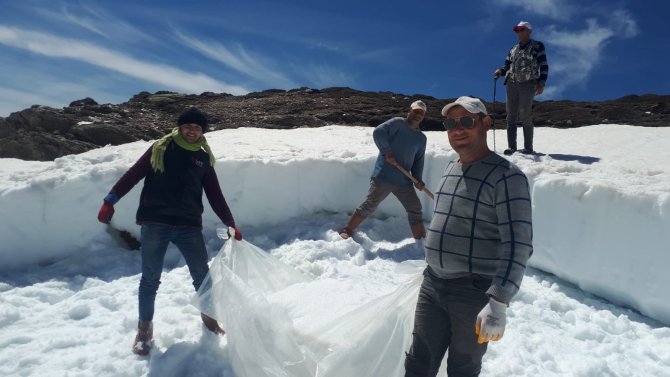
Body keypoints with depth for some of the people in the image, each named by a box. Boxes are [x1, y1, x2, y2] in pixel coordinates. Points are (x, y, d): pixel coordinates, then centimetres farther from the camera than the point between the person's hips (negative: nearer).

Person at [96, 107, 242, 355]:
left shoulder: (204, 158, 11)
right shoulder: (160, 149, 5)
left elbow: (215, 196, 11)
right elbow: (133, 175, 4)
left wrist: (230, 224, 6)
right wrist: (110, 200, -4)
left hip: (189, 226, 2)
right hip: (154, 224, -1)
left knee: (202, 275, 7)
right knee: (150, 278, 6)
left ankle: (208, 315, 32)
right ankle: (145, 327, 26)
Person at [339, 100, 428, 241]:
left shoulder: (422, 138, 16)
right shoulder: (398, 123, -2)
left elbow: (419, 160, 17)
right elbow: (378, 132, -15)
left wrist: (417, 179, 2)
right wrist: (387, 152, -19)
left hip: (404, 181, 6)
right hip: (383, 176, -6)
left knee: (416, 210, 8)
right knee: (369, 206, -4)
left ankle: (421, 240, 22)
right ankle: (346, 231, 10)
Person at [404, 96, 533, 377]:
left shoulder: (506, 176, -14)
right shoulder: (450, 169, 10)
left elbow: (517, 244, -22)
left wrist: (497, 302, -30)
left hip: (475, 292, -6)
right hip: (432, 285, 6)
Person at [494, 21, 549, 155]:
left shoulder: (537, 46, 6)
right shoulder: (513, 49, 20)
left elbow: (544, 66, 0)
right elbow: (507, 66, 20)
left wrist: (541, 82, -13)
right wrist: (500, 71, -4)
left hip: (528, 84, -5)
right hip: (512, 84, 5)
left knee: (526, 116, -10)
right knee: (511, 115, -1)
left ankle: (528, 147, -5)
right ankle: (511, 147, 1)